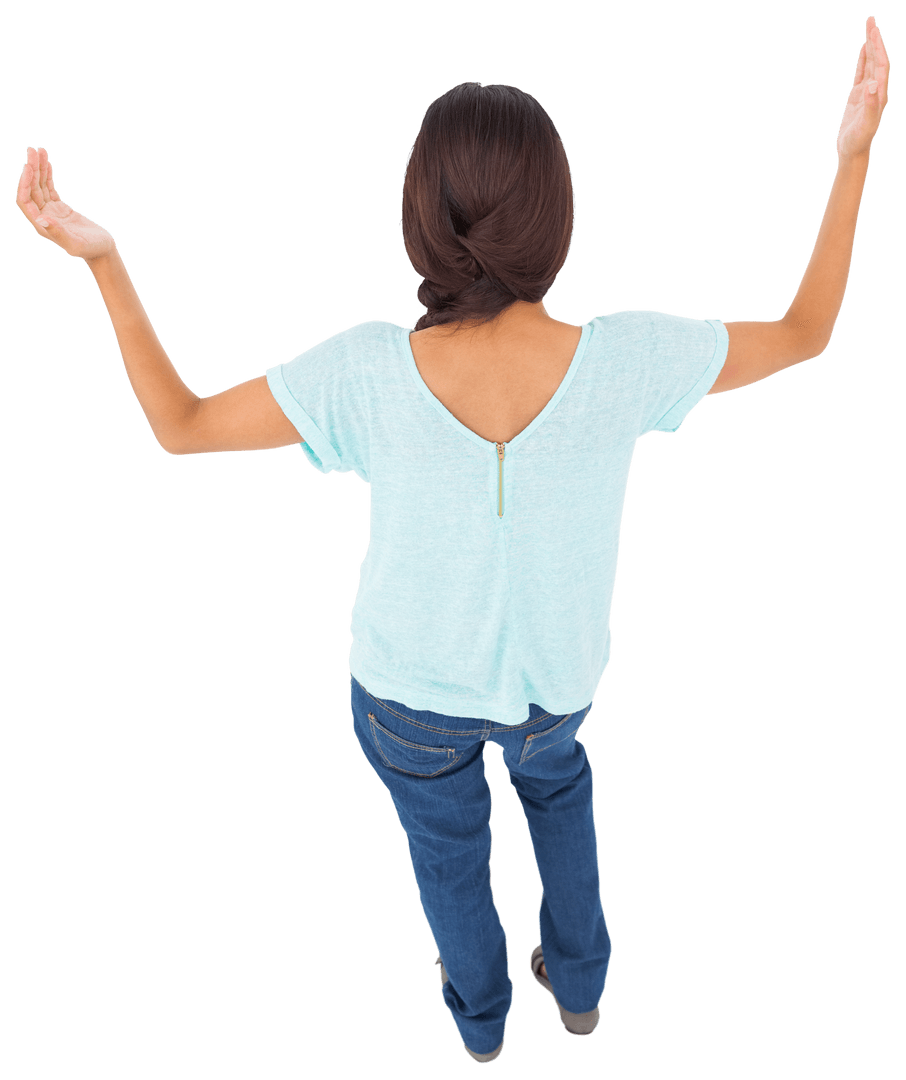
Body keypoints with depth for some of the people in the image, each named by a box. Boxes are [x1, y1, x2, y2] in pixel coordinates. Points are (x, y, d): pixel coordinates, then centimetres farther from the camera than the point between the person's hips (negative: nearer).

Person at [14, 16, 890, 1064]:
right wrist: (854, 159, -5)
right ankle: (579, 981, 57)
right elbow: (803, 335, -10)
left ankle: (480, 1015, 61)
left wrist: (103, 262, -12)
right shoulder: (626, 361, -29)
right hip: (556, 674, 1)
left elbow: (179, 425, -16)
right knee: (556, 781, 38)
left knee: (446, 839, 31)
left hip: (411, 685, 0)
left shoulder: (367, 374, -31)